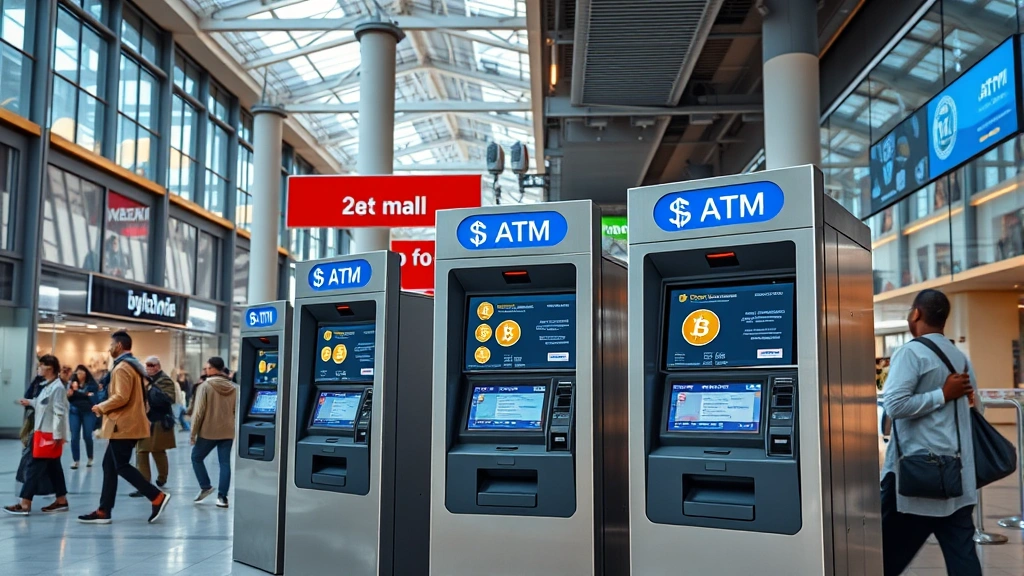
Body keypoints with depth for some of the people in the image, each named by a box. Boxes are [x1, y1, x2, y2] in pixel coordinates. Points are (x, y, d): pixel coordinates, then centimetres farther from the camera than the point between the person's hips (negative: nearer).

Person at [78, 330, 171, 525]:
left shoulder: (122, 367, -15)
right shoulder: (134, 366, 18)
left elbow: (121, 397, -24)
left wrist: (101, 407, -10)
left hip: (123, 425, -10)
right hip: (128, 424, 10)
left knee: (122, 467, -7)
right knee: (109, 465, 11)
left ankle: (157, 496, -9)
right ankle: (104, 511, 14)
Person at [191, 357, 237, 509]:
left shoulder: (205, 386, -9)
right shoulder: (232, 388, 5)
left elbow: (199, 412, -10)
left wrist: (193, 432, -2)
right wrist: (234, 430, 19)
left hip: (208, 431, -4)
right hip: (228, 432, 4)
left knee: (196, 457, 18)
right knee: (225, 463, 5)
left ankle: (205, 486, 15)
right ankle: (222, 496, 3)